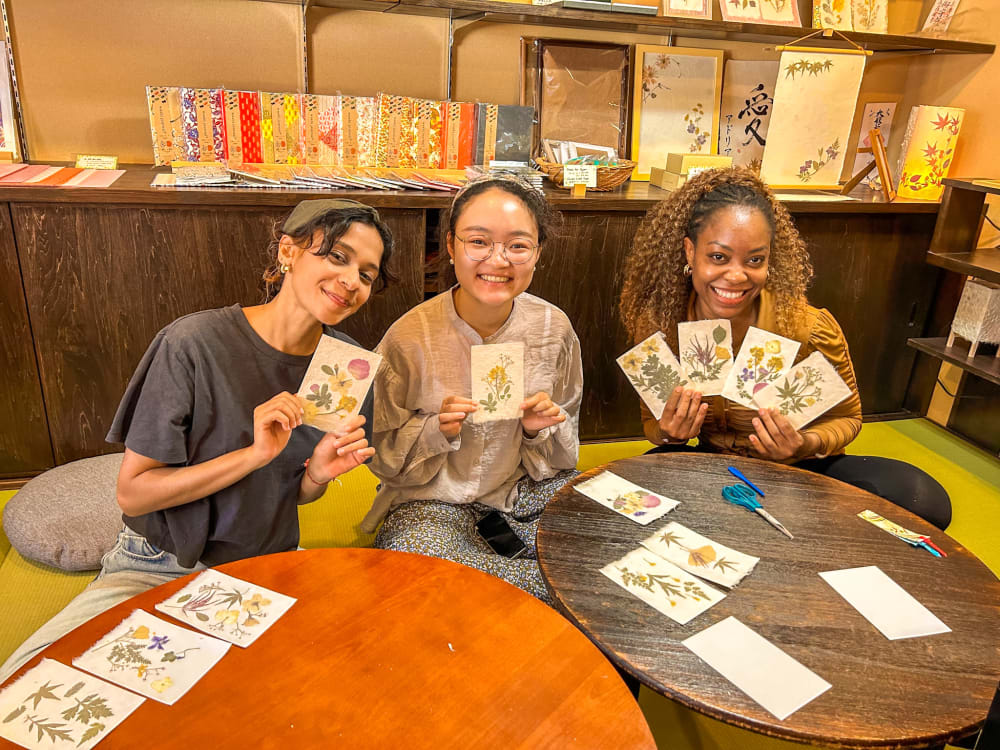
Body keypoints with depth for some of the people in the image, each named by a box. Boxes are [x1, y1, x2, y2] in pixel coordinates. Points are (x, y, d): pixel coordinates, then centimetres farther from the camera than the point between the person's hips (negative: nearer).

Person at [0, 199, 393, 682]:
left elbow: (297, 494, 6)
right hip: (158, 564, -3)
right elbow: (132, 493, -14)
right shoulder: (194, 344, -19)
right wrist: (253, 455, -26)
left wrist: (318, 474, -18)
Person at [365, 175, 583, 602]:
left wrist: (540, 430, -18)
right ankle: (550, 581, -8)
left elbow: (563, 455, 6)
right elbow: (385, 458, -5)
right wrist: (438, 431, -25)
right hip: (434, 498, -1)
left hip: (528, 487, 2)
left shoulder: (554, 329, -7)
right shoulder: (409, 337, -15)